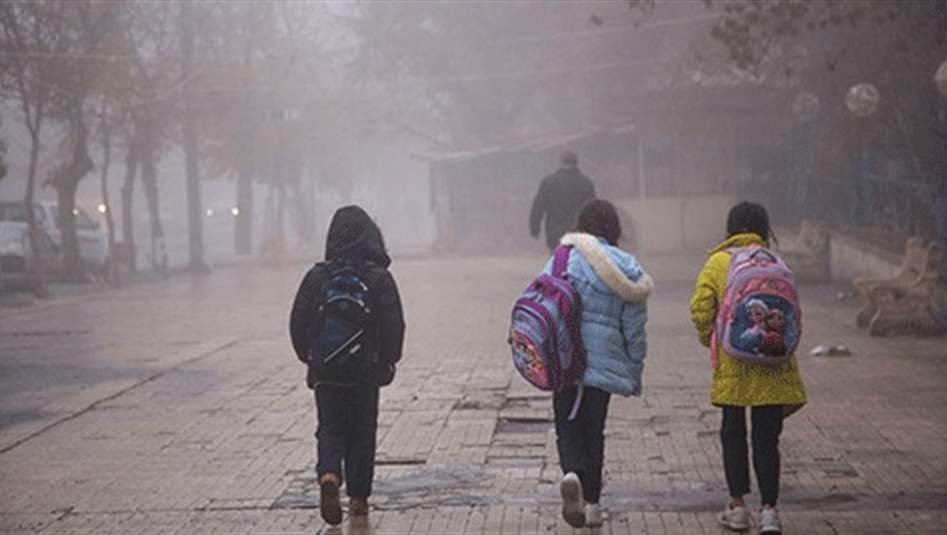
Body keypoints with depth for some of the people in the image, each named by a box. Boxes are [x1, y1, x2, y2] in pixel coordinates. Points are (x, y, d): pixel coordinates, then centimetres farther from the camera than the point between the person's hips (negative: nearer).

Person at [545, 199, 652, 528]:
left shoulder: (562, 261, -1)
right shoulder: (627, 267, 1)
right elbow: (634, 328, 2)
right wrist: (634, 376, 10)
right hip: (604, 362, 1)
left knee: (567, 426, 7)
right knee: (593, 430, 13)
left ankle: (571, 473, -23)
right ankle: (590, 502, 16)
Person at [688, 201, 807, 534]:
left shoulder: (718, 262, -1)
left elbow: (701, 308, -10)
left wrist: (708, 339, 7)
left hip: (732, 365, -1)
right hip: (772, 367, 1)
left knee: (733, 433, 13)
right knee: (767, 438, 5)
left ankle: (738, 505, 15)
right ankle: (769, 508, -2)